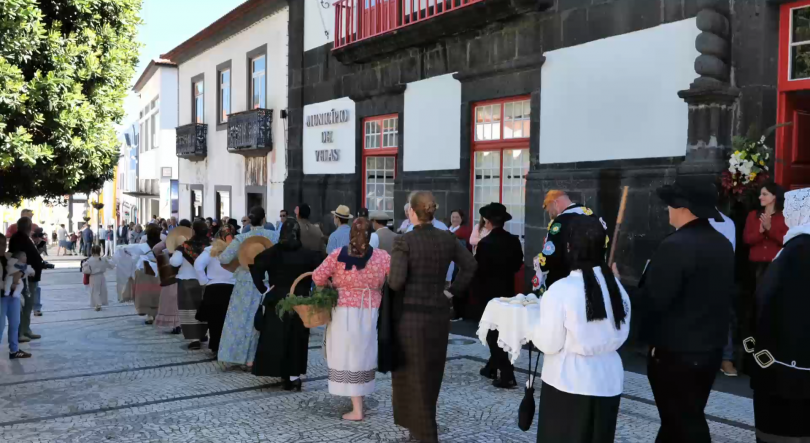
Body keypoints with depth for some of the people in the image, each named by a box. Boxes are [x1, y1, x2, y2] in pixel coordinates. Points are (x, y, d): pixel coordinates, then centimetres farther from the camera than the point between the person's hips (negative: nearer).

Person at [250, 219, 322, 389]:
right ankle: (294, 374, 5)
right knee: (297, 339, 9)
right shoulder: (308, 254, -3)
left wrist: (262, 288, -6)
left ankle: (285, 375, 7)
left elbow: (256, 267, -14)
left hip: (277, 300, 0)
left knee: (276, 337, 8)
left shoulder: (272, 252, -3)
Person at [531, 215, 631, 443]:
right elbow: (620, 335, 9)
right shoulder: (616, 286, -2)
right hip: (608, 381, 5)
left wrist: (533, 329, 6)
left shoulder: (561, 290, -19)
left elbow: (549, 344, -12)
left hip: (568, 383, -5)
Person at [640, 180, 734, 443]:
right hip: (711, 348, 8)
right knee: (689, 418, 20)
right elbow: (720, 295, 12)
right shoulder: (723, 245, 6)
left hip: (675, 353, -8)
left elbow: (653, 301, -23)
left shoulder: (675, 246, -21)